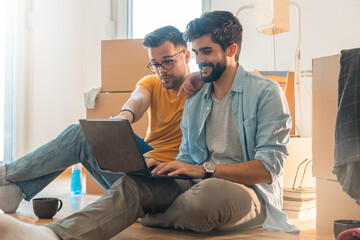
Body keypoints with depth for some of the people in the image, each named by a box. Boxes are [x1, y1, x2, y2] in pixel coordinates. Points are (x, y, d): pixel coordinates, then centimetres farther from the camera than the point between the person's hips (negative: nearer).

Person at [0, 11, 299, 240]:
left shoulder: (266, 92, -2)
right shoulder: (195, 100, 19)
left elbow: (269, 166, -12)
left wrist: (205, 169, -20)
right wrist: (167, 167, -4)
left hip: (252, 194, -5)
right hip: (201, 185, 5)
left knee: (208, 191, -40)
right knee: (133, 183, -22)